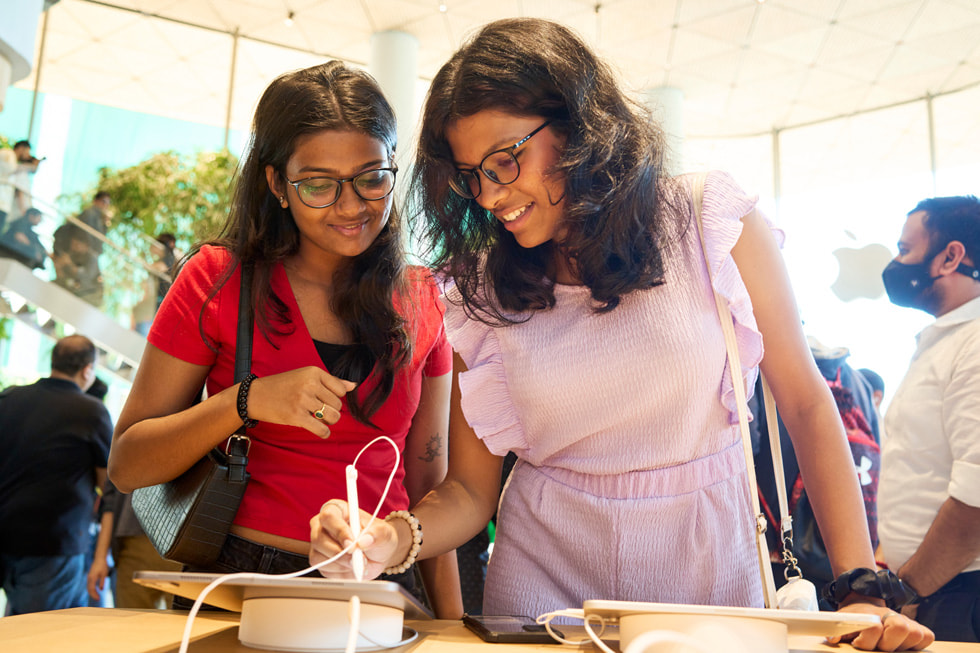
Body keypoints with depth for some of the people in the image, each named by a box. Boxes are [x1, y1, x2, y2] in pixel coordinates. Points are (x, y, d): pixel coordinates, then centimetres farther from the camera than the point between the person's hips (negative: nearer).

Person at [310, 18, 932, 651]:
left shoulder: (715, 222, -10)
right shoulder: (479, 291, -6)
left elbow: (805, 402, -6)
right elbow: (470, 490, -2)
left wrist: (862, 587, -11)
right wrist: (392, 541, -24)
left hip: (707, 561, 0)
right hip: (545, 580, 1)